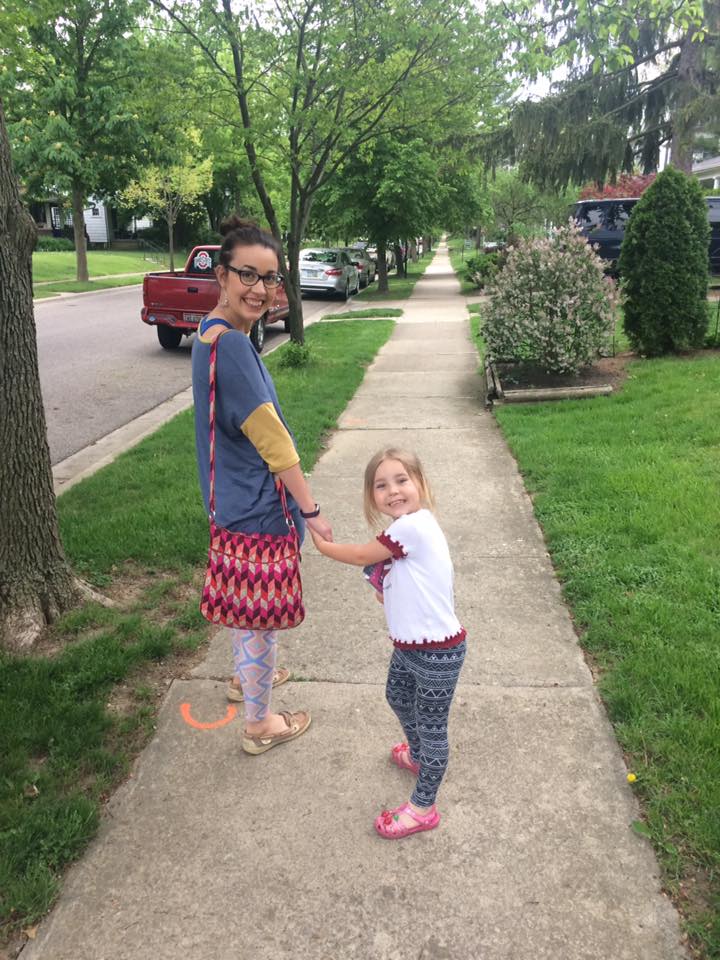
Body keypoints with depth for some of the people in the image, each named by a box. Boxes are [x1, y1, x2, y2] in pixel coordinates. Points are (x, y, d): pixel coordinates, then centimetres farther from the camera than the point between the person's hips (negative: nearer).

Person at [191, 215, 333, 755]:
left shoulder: (216, 333, 6)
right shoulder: (231, 345, -25)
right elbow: (269, 437, -24)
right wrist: (311, 510, -18)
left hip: (234, 499, 10)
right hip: (257, 506, -10)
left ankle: (246, 677, 51)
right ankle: (260, 723, 26)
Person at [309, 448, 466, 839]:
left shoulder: (414, 526, -26)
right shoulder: (404, 529, 3)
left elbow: (361, 556, -16)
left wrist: (323, 545, 0)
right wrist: (385, 586, -6)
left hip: (437, 652, -10)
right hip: (408, 645, 10)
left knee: (430, 726, 9)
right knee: (398, 697, 32)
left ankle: (422, 808, 28)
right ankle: (417, 756, 59)